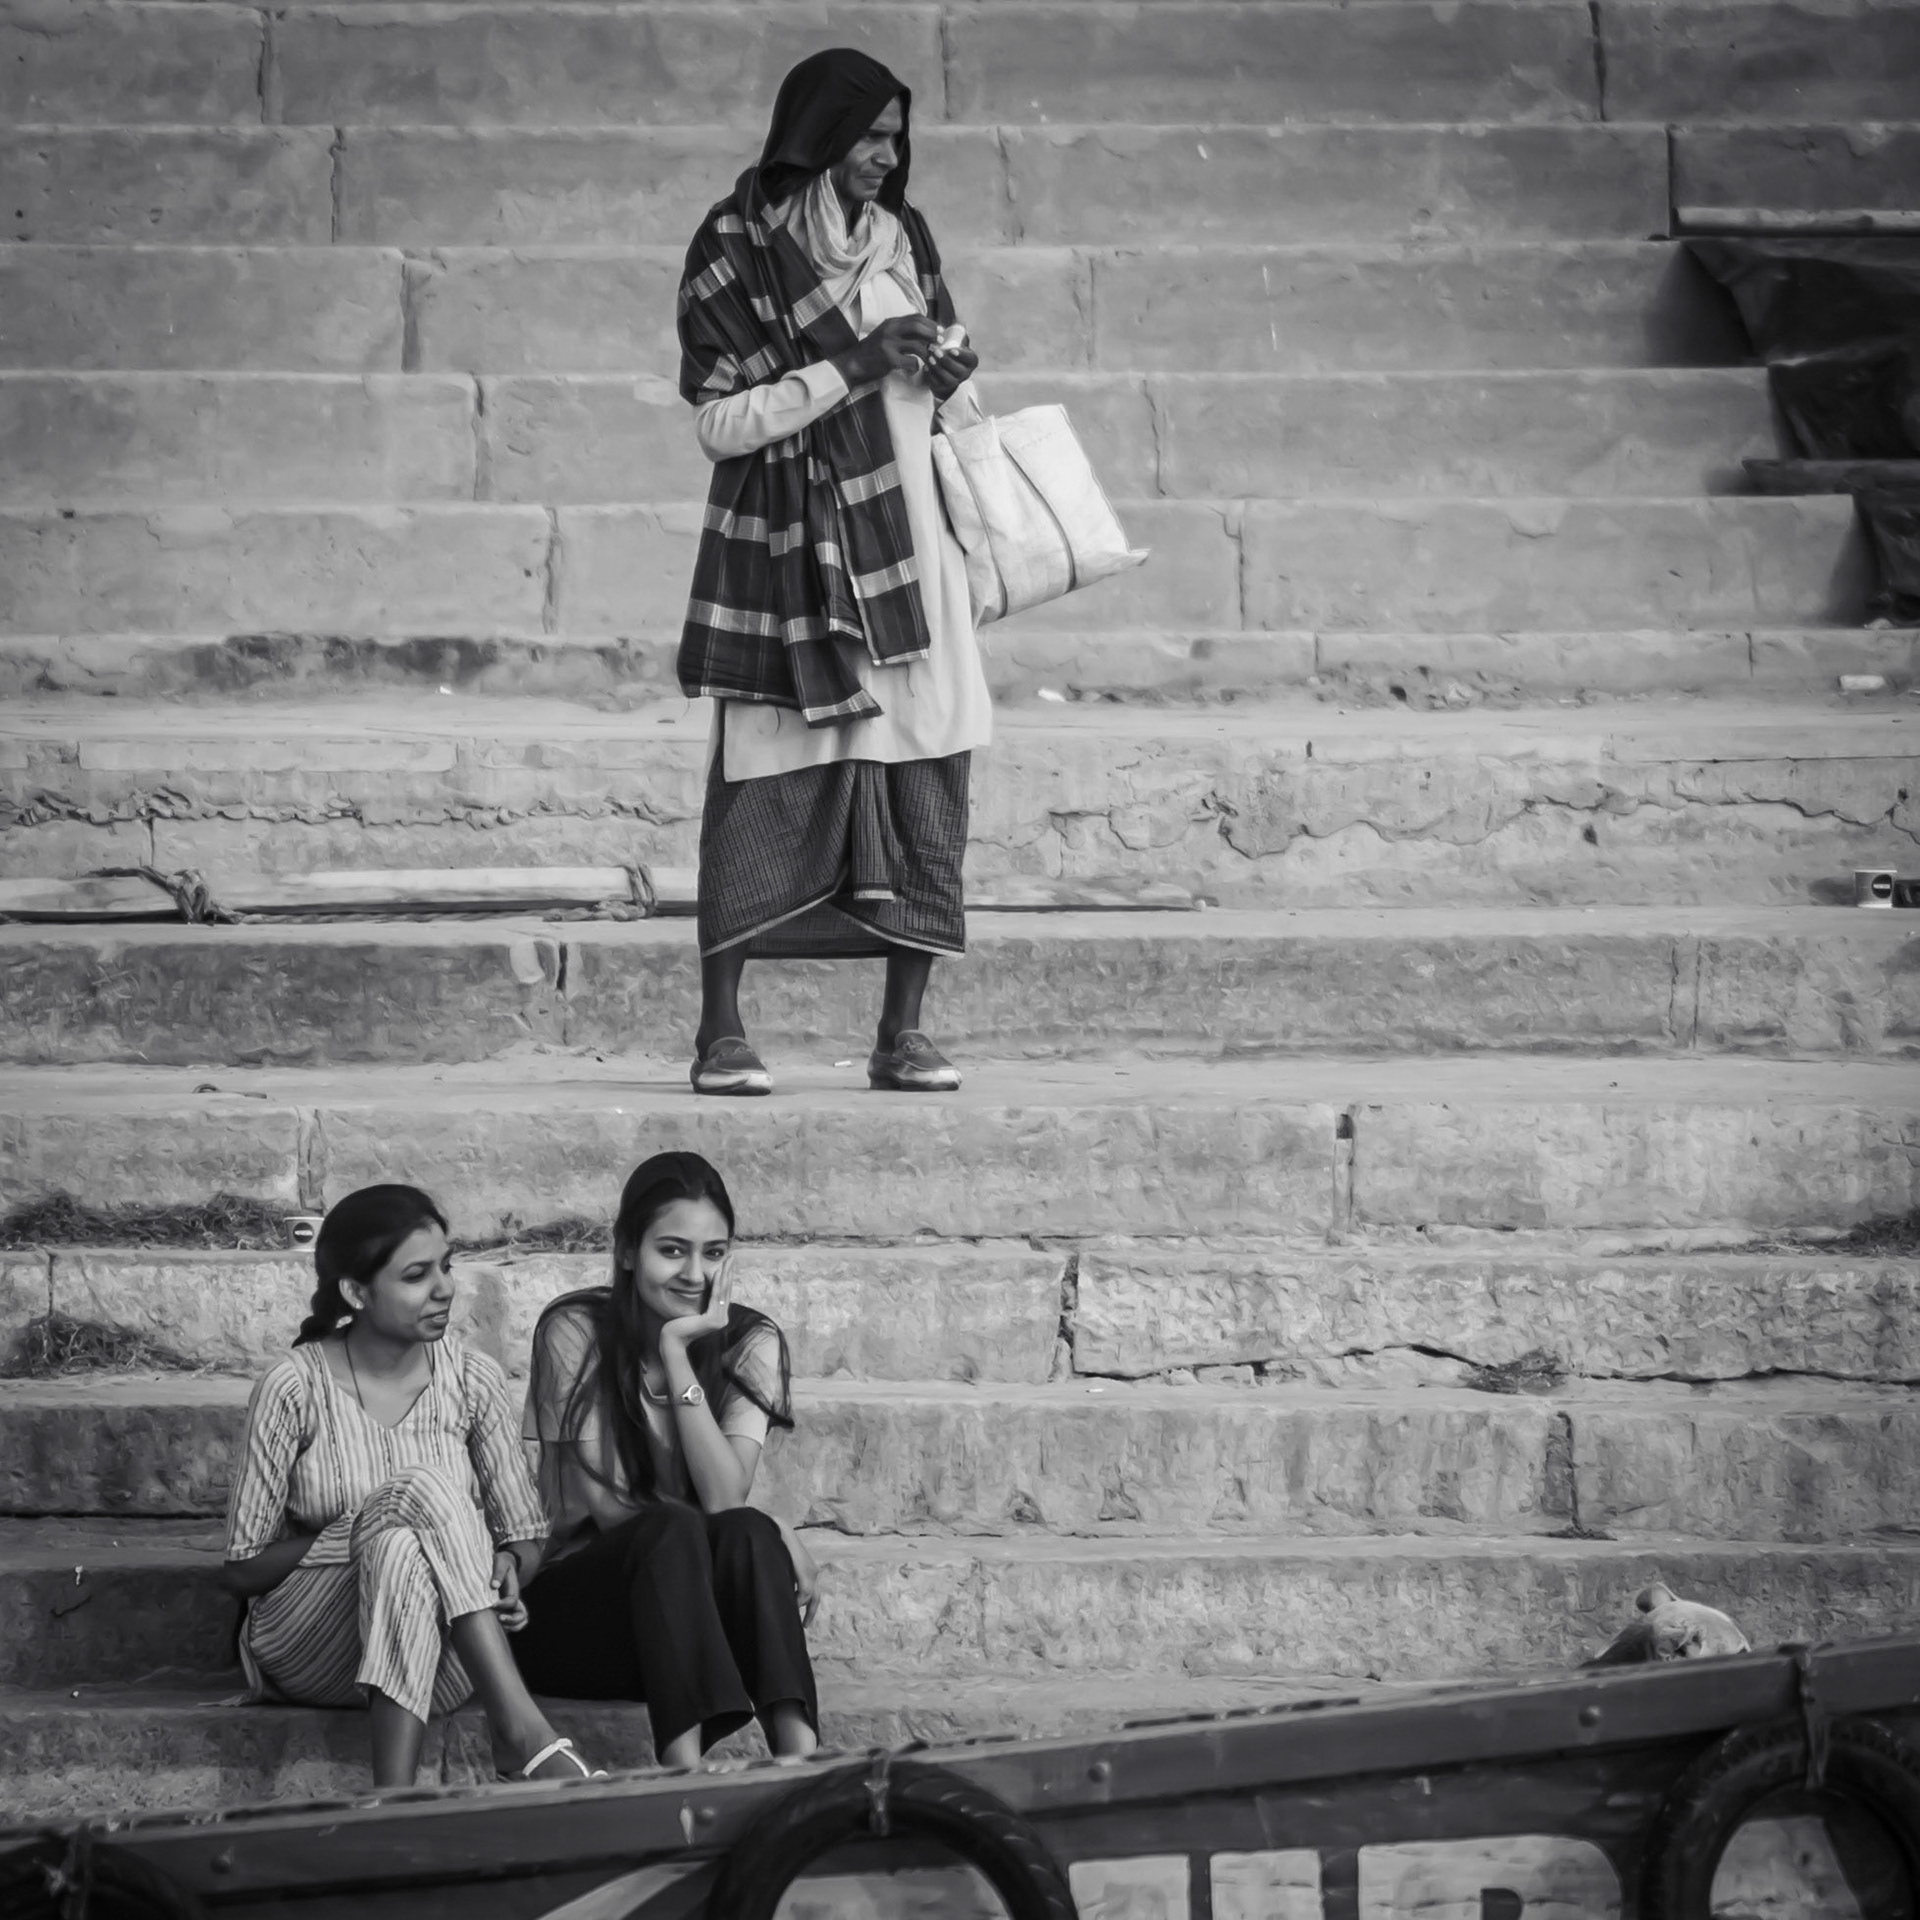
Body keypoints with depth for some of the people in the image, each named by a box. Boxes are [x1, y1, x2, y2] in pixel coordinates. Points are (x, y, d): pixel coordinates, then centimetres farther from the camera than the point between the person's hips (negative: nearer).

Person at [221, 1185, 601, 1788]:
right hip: (306, 1648, -2)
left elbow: (525, 1539, 9)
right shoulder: (295, 1390, -6)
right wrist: (372, 1530, -16)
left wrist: (502, 1564, -17)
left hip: (442, 1657, 2)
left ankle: (395, 1794, -47)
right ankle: (524, 1731, -45)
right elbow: (243, 1570, -3)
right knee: (423, 1489, -31)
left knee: (402, 1545, -34)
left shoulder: (471, 1379, 3)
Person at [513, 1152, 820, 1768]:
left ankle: (800, 1759, -46)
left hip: (698, 1613, 3)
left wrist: (676, 1354, -17)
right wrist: (773, 1537, -16)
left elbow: (726, 1500, -14)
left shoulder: (751, 1343, 2)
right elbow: (608, 1508, -12)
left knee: (747, 1535, -28)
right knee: (672, 1532, -32)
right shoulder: (574, 1331, -6)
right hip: (577, 1609, -3)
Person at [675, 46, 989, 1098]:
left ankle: (904, 1031, 4)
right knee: (764, 789, -6)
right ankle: (721, 1030, -1)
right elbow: (719, 420, -9)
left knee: (923, 783, -1)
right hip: (786, 550, -5)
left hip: (906, 544, 5)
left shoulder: (902, 239, 12)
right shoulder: (736, 250, -4)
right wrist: (853, 366, -14)